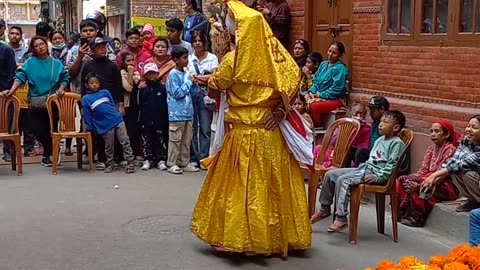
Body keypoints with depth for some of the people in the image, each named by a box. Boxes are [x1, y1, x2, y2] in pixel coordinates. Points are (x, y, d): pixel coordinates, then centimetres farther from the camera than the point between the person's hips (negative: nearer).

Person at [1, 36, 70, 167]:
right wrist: (12, 90, -20)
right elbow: (20, 77, -7)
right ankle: (51, 150, 18)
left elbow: (65, 78, 6)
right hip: (35, 102, 0)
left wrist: (61, 89, -12)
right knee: (38, 129, -4)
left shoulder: (56, 63, 6)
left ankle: (47, 155, 20)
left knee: (50, 129, 2)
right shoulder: (30, 63, 1)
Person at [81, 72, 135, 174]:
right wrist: (89, 130, 2)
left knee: (125, 142, 0)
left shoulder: (105, 92, 9)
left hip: (118, 120, 2)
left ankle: (130, 163, 5)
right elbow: (87, 116, 3)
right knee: (109, 147, 7)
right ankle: (110, 164, 23)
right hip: (104, 126, -2)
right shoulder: (85, 99, 2)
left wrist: (117, 116, 12)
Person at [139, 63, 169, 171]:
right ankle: (147, 160, 15)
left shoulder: (162, 88, -2)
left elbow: (166, 104, -2)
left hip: (159, 120, -2)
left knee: (160, 140, 5)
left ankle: (161, 160, 12)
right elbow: (140, 104, 7)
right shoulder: (143, 89, 4)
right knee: (147, 141, 7)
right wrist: (141, 119, 0)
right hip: (146, 120, 2)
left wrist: (165, 119, -5)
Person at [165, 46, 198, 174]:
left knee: (187, 140, 11)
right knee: (175, 139, -2)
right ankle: (172, 164, 5)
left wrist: (192, 83, 8)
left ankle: (184, 163, 19)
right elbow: (177, 93, -17)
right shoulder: (173, 74, -11)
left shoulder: (186, 73, 13)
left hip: (187, 112, 8)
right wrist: (189, 82, -11)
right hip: (177, 113, -8)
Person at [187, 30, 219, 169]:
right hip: (191, 93, 1)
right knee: (192, 127, 1)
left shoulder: (212, 58, 8)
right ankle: (193, 158, 9)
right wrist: (205, 79, -8)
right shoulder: (188, 58, 12)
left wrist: (196, 77, 0)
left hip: (205, 95, -1)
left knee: (205, 128, -4)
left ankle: (203, 158, 3)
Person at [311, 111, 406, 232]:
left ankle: (341, 218, -25)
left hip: (375, 173, -9)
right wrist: (362, 166, 15)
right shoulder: (380, 140, 20)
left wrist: (378, 177, -22)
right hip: (365, 168, 9)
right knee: (330, 174, 1)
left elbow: (391, 165, -17)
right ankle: (325, 209, 12)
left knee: (342, 180, -29)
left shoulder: (397, 143, -9)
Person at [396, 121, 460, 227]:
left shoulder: (450, 149, -12)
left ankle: (417, 218, -15)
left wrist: (419, 185, -29)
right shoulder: (431, 149, 12)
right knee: (402, 180, -10)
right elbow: (423, 170, 7)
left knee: (418, 189, -31)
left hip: (446, 186, -8)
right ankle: (403, 213, -8)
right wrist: (412, 179, -14)